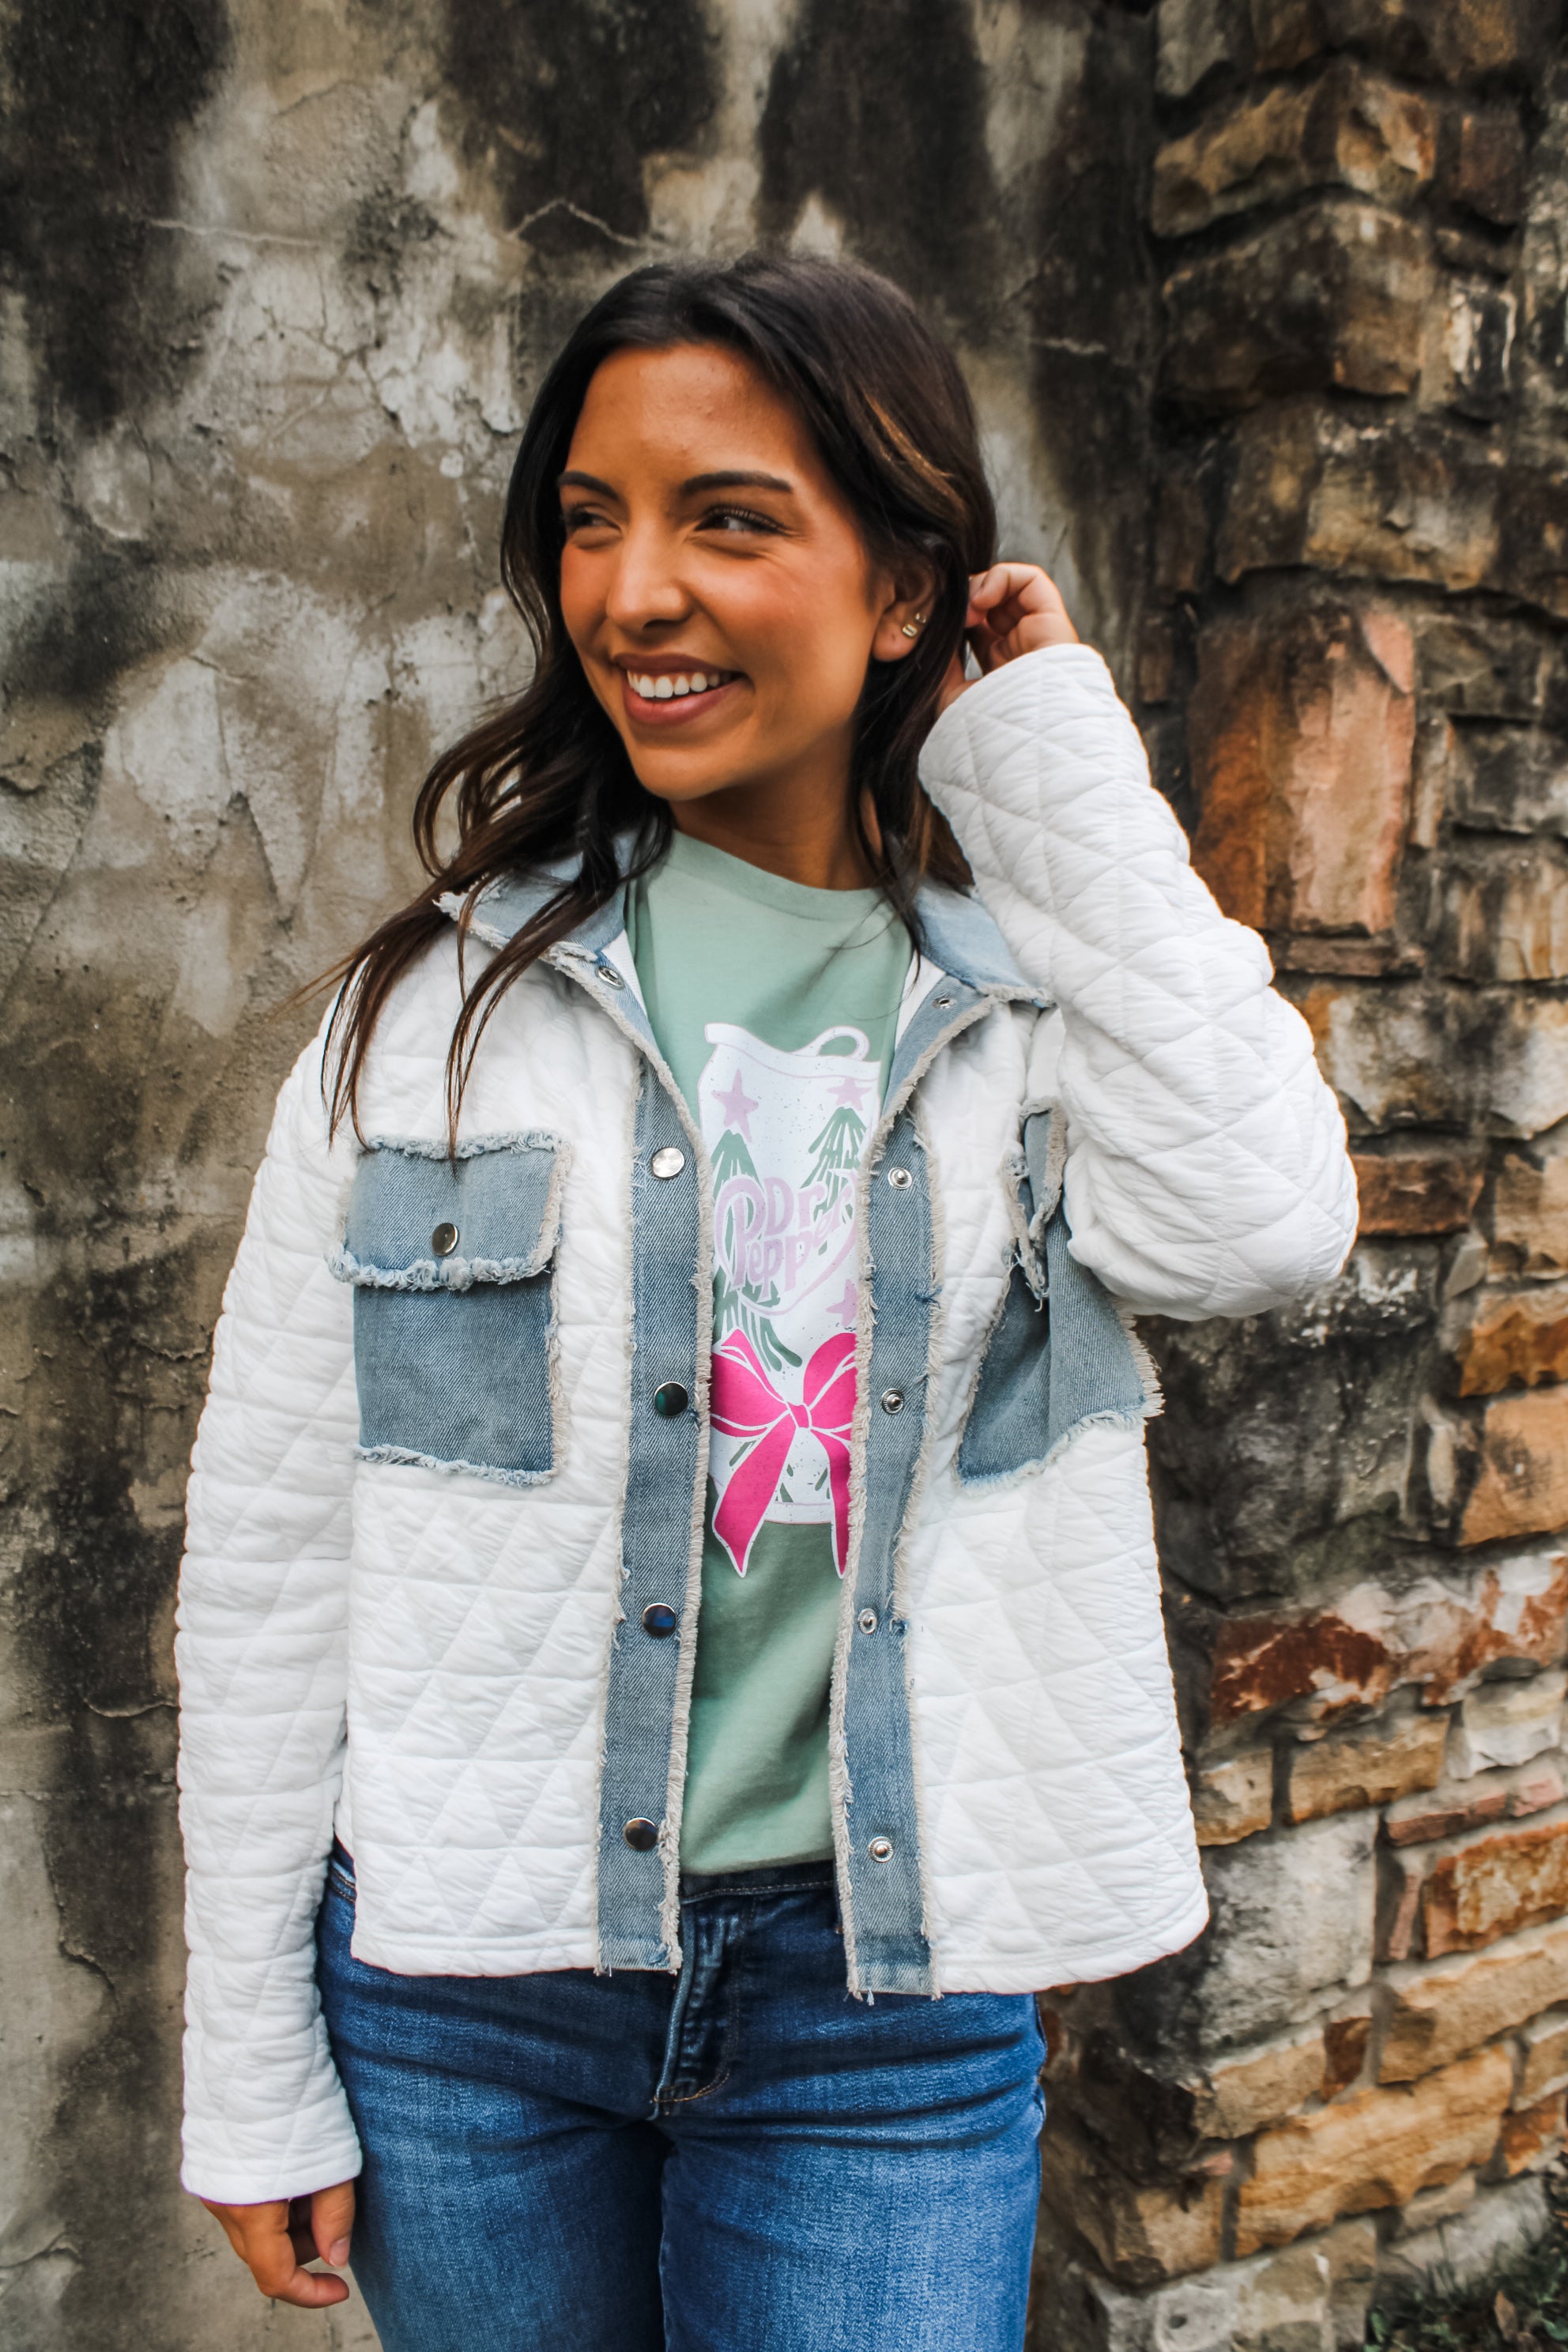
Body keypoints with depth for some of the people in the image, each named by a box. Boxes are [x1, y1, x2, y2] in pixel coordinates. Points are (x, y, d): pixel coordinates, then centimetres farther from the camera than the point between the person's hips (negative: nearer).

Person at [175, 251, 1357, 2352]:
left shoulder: (1039, 993, -2)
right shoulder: (446, 994, -6)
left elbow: (1263, 1227, -23)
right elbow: (275, 1531, -3)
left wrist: (1063, 779, -13)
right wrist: (256, 2071, 0)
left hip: (891, 2005, 0)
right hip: (465, 1976, 1)